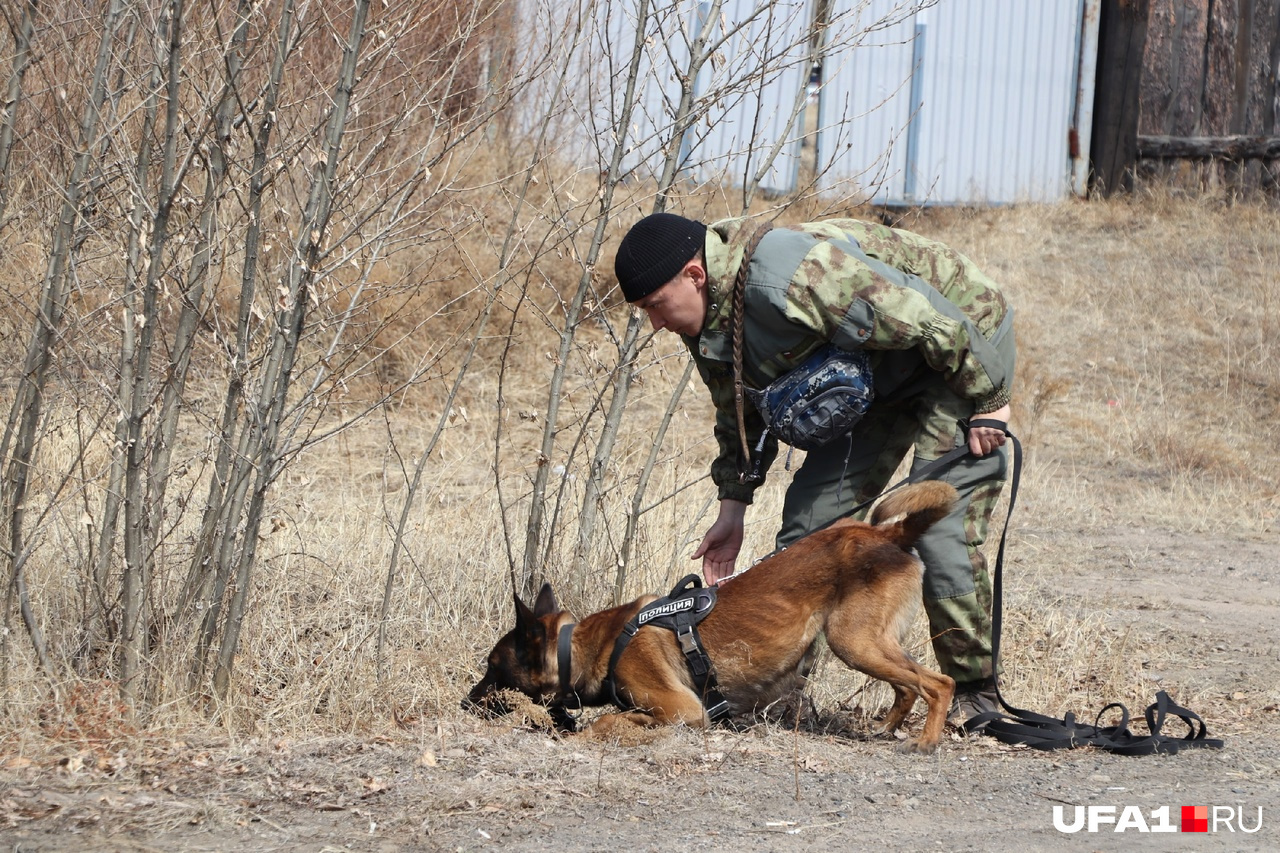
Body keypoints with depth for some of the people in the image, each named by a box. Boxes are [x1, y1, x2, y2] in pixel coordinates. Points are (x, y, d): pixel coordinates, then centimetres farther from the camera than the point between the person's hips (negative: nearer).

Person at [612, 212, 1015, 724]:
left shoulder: (790, 279, -38)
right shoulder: (706, 320, -7)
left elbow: (934, 323, -32)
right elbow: (741, 411, 11)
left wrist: (988, 402, -22)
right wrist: (733, 508, 8)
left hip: (961, 344, -9)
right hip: (877, 374, 9)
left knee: (942, 527, -17)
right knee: (810, 516, 4)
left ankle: (975, 698, -4)